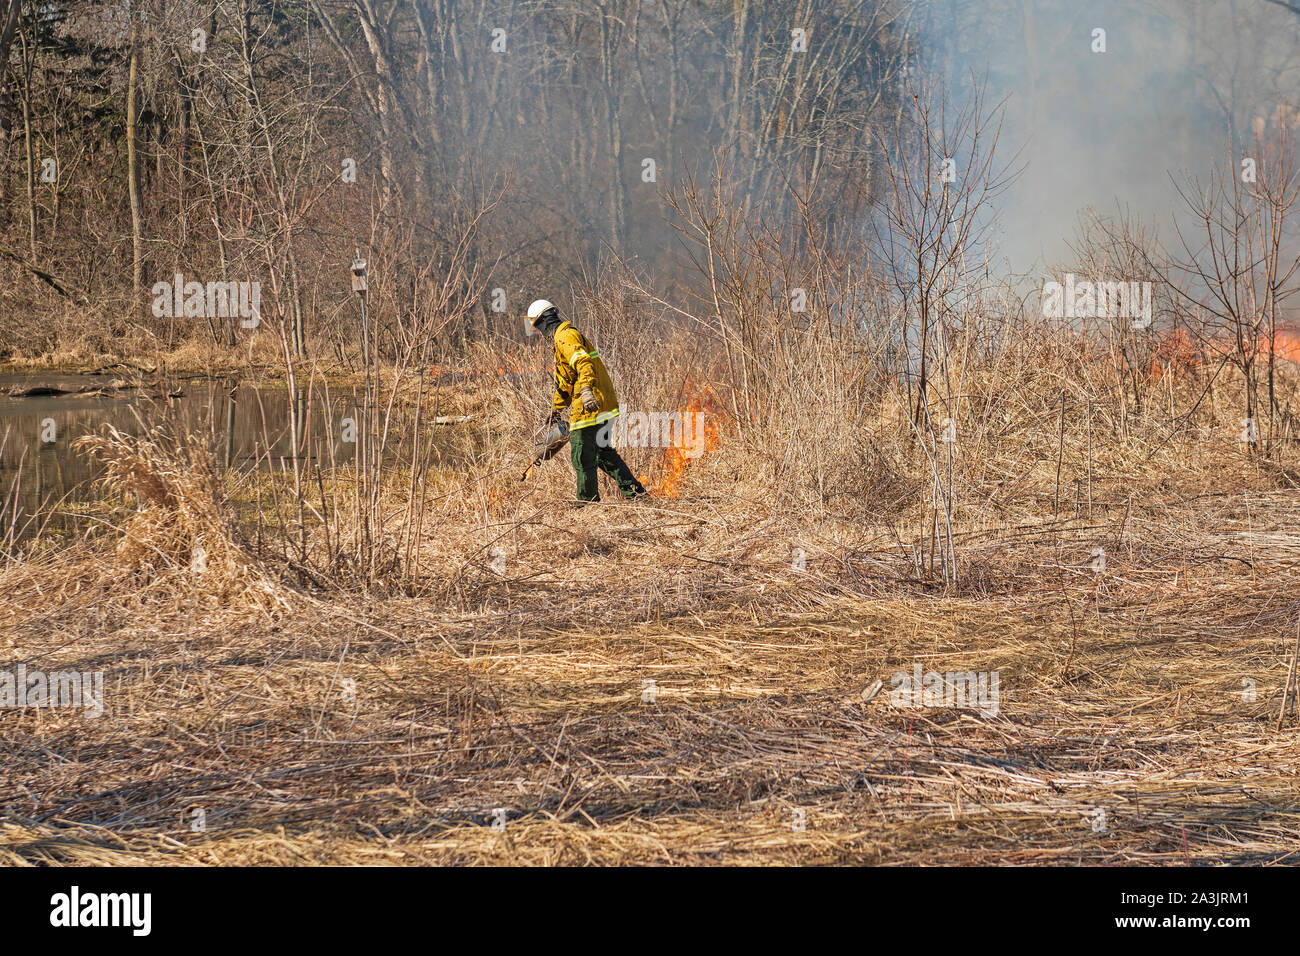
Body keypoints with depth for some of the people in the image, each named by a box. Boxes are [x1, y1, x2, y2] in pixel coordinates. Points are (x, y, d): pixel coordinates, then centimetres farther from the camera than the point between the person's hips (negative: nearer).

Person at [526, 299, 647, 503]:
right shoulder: (568, 334, 25)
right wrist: (557, 409, 41)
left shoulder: (565, 336, -9)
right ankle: (633, 489, 14)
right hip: (605, 403, 10)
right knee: (603, 451, 17)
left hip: (589, 405, -10)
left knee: (582, 455, -4)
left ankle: (588, 499, 2)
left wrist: (586, 390, -40)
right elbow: (564, 381, 35)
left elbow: (584, 363, -28)